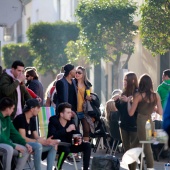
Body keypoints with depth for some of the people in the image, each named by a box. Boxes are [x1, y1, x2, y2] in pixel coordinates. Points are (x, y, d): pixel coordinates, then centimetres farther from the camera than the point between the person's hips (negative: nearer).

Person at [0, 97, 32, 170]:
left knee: (25, 150, 1)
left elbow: (14, 133, 12)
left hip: (6, 143, 9)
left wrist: (25, 144, 0)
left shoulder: (7, 118, 8)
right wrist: (14, 146, -23)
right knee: (9, 149, -37)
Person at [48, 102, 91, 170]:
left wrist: (79, 139, -20)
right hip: (55, 146, -6)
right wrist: (66, 130, -37)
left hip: (68, 145, 6)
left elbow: (77, 134, 4)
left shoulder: (71, 122, -1)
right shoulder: (53, 121, -16)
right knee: (65, 148, -38)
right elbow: (52, 135, -33)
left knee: (87, 145, -7)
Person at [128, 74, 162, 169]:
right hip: (151, 122, 4)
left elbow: (131, 113, -8)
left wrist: (129, 102, 6)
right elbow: (160, 112, 4)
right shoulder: (156, 95, 1)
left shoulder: (138, 95, -9)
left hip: (141, 122, -4)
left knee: (147, 148, 0)